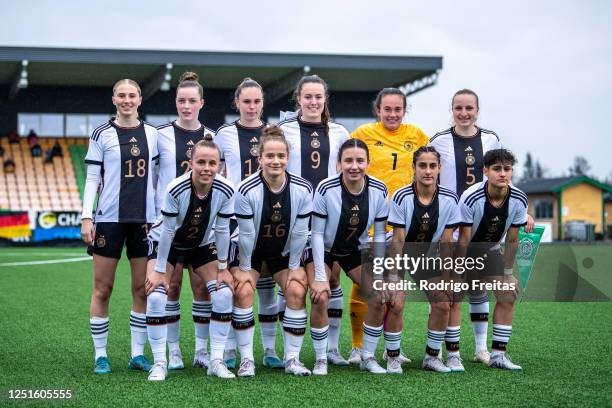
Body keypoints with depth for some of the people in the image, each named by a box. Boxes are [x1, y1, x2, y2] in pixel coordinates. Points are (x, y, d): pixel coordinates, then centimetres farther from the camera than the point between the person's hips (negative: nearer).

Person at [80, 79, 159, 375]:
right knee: (102, 289, 0)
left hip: (144, 218, 3)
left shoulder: (151, 133, 9)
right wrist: (86, 217, -7)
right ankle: (100, 355, 8)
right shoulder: (102, 134, 1)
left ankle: (138, 354, 12)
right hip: (109, 218, -3)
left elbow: (157, 175, 13)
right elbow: (92, 178, 0)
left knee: (142, 289, 4)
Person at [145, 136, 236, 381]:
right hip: (166, 244, -3)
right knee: (156, 296, -19)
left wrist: (222, 268, -7)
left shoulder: (225, 190, -25)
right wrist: (159, 271, -18)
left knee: (224, 293, -11)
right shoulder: (175, 189, -34)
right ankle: (159, 363, -7)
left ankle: (216, 361, -1)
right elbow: (167, 231, -24)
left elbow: (222, 230, -13)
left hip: (202, 245, 3)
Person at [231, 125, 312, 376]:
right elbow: (245, 234, -20)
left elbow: (300, 233, -11)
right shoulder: (246, 190, -27)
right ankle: (246, 360, -11)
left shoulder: (302, 189, -19)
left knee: (297, 290, -13)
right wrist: (244, 268, -13)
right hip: (250, 251, -2)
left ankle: (292, 359, -2)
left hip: (284, 251, 2)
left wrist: (294, 266, -7)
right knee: (243, 291, -20)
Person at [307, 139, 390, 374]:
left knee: (379, 297, -7)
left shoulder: (378, 190, -18)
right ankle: (320, 360, -5)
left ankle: (368, 357, 12)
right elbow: (317, 233, -21)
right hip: (322, 249, -3)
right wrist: (320, 276, -22)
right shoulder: (326, 189, -28)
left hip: (356, 249, 4)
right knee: (320, 299, -22)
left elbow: (379, 234, -7)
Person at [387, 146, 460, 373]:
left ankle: (432, 357, 11)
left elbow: (446, 242, -7)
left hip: (429, 256, 3)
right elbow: (398, 240, -19)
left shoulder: (450, 199, -14)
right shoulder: (401, 197, -22)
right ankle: (392, 353, 1)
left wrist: (447, 274, -6)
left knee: (443, 304, -5)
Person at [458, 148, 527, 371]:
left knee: (508, 297, -6)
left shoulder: (519, 199, -17)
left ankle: (498, 354, 2)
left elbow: (512, 240, -6)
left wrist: (507, 273, -3)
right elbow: (464, 240, -24)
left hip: (491, 250, 4)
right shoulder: (470, 198, -29)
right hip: (466, 252, -4)